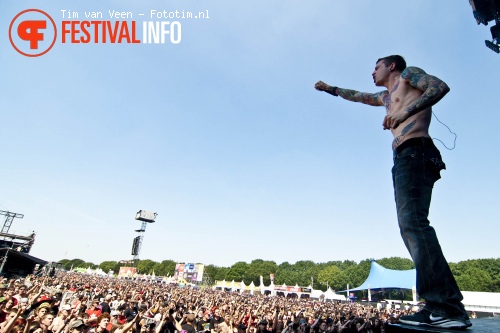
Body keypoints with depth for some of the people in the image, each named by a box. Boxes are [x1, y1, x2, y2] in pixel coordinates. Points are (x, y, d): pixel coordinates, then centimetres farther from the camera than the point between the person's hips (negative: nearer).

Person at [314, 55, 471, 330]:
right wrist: (331, 89, 56)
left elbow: (440, 86, -5)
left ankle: (449, 308, -25)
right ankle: (440, 306, -5)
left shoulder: (408, 74, 13)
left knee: (413, 222, -23)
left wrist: (406, 111, -18)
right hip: (403, 159, 9)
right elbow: (359, 96, 48)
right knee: (409, 226, -3)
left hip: (415, 152, -9)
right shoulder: (386, 96, 35)